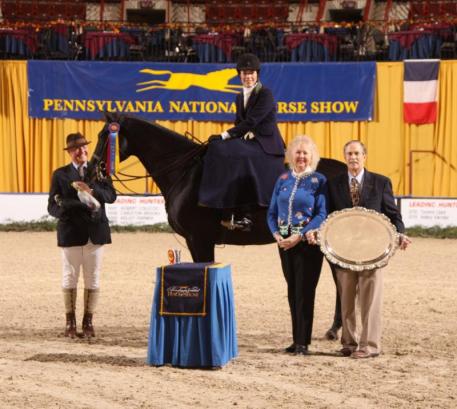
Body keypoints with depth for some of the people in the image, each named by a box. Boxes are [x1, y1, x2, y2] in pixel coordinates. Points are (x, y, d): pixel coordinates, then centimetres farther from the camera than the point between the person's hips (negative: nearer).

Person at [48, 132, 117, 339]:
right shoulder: (60, 174, 4)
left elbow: (111, 195, -6)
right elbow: (52, 205, -1)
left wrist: (92, 191, -23)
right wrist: (61, 210, -24)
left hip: (95, 232, 1)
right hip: (71, 232, -1)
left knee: (93, 279, 5)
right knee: (69, 277, 4)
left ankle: (88, 321, 14)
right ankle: (70, 322, 13)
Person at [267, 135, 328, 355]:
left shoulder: (319, 181, -4)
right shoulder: (283, 180, 10)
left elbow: (321, 215, -10)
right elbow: (272, 212, 12)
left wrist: (299, 236, -18)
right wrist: (276, 234, -6)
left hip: (308, 242, -5)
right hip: (285, 243, 5)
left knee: (305, 291, -4)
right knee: (292, 291, 9)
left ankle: (303, 342, 1)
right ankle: (296, 339, 16)